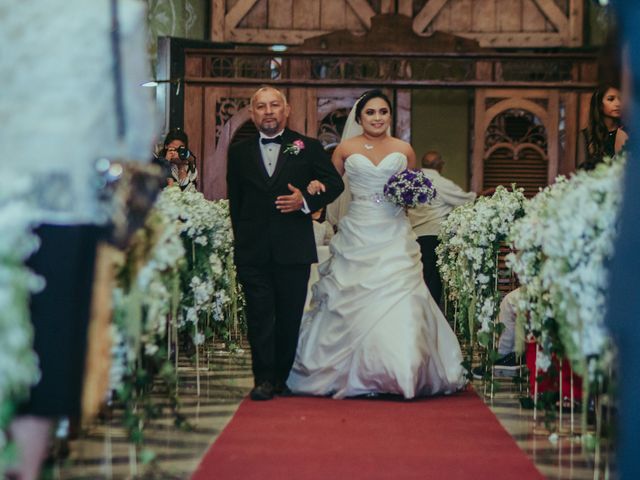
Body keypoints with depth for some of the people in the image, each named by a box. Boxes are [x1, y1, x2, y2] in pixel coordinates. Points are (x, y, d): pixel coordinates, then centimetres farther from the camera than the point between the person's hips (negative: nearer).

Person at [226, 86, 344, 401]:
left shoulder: (308, 148, 6)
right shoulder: (239, 152, 11)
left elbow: (334, 184, 7)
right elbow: (235, 200, 16)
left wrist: (306, 200, -10)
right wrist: (241, 239, 10)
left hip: (294, 248, -1)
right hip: (253, 250, 1)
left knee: (290, 316, 5)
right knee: (259, 315, -4)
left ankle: (282, 378, 17)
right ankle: (264, 379, -3)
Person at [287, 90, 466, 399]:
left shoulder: (404, 150, 7)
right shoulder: (346, 149, 4)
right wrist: (316, 186, -12)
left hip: (394, 236, 0)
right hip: (357, 235, 0)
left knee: (398, 302, -8)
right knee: (354, 303, 0)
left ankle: (402, 373, 0)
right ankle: (353, 375, 10)